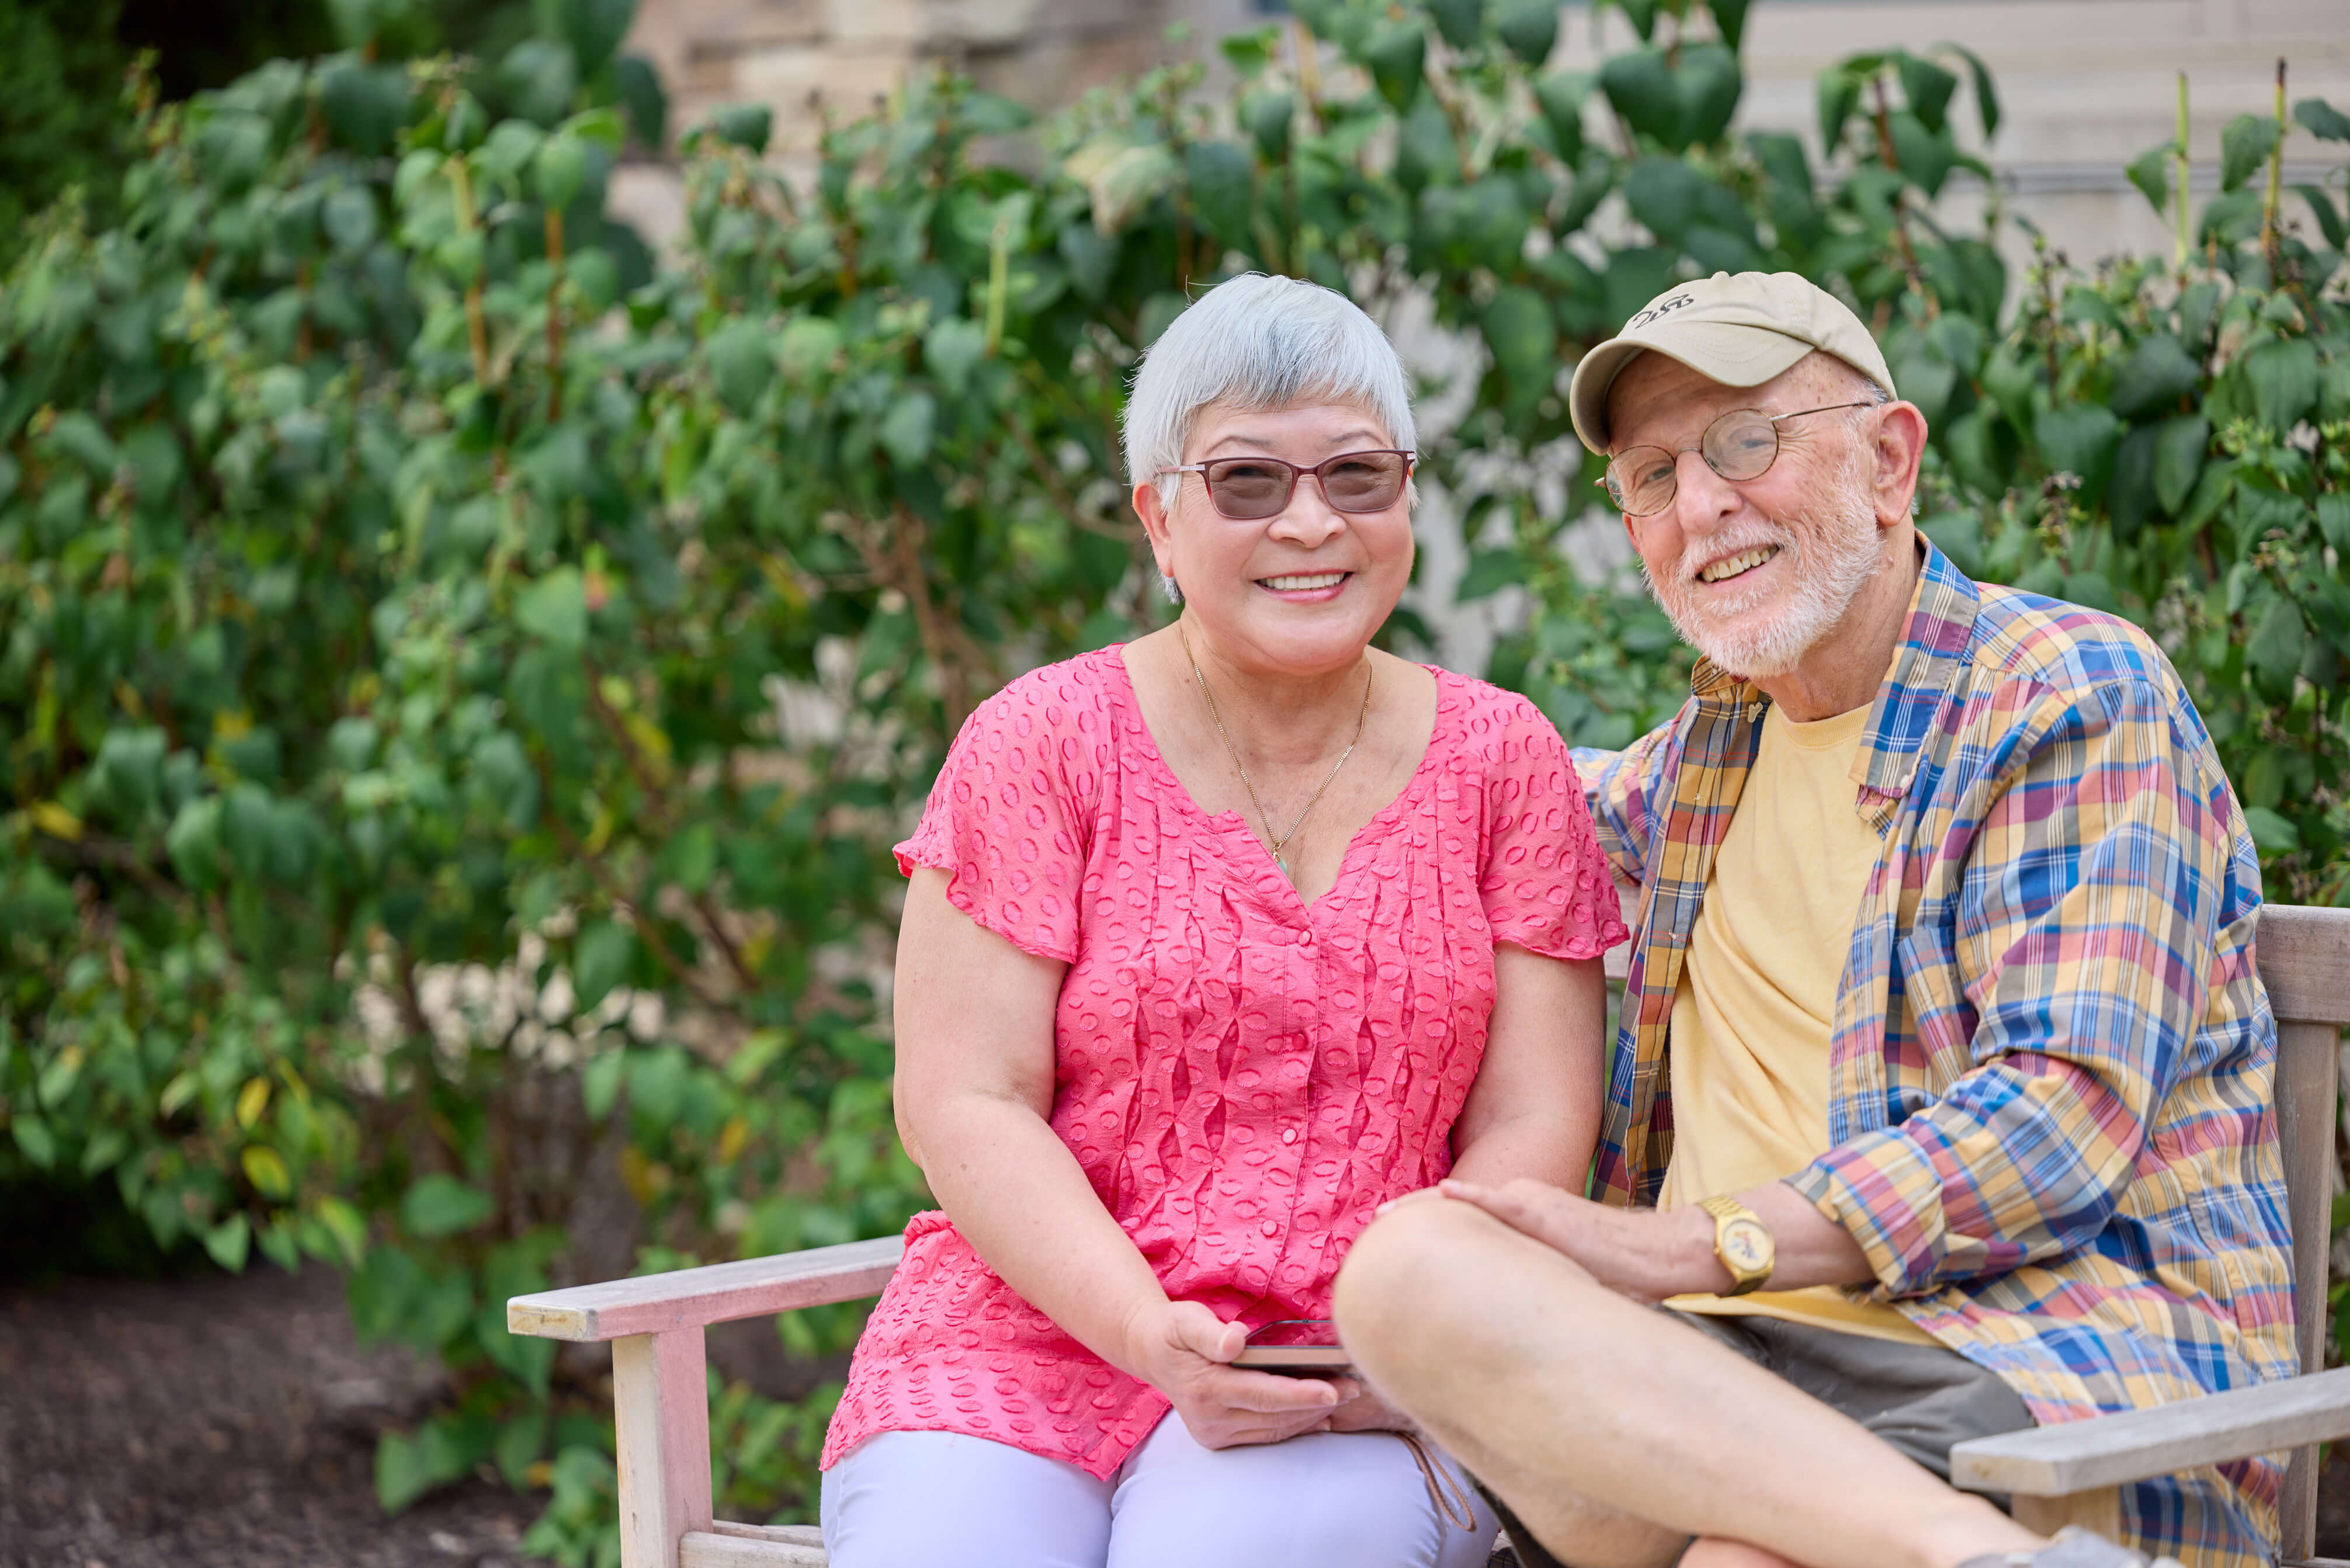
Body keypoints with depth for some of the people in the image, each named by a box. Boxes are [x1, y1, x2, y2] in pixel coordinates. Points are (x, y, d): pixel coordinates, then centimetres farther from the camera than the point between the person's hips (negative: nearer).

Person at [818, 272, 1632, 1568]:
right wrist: (1157, 1342, -17)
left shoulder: (1500, 760, 9)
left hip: (1365, 1382, 0)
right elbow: (965, 1107, -2)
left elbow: (1533, 1127, 6)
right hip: (1025, 1331, 1)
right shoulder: (1039, 745, 4)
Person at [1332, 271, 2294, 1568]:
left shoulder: (2077, 693, 1)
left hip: (2052, 1352, -8)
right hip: (1723, 1359, 9)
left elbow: (2060, 1124, -11)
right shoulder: (1713, 741, 24)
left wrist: (1688, 1247, -18)